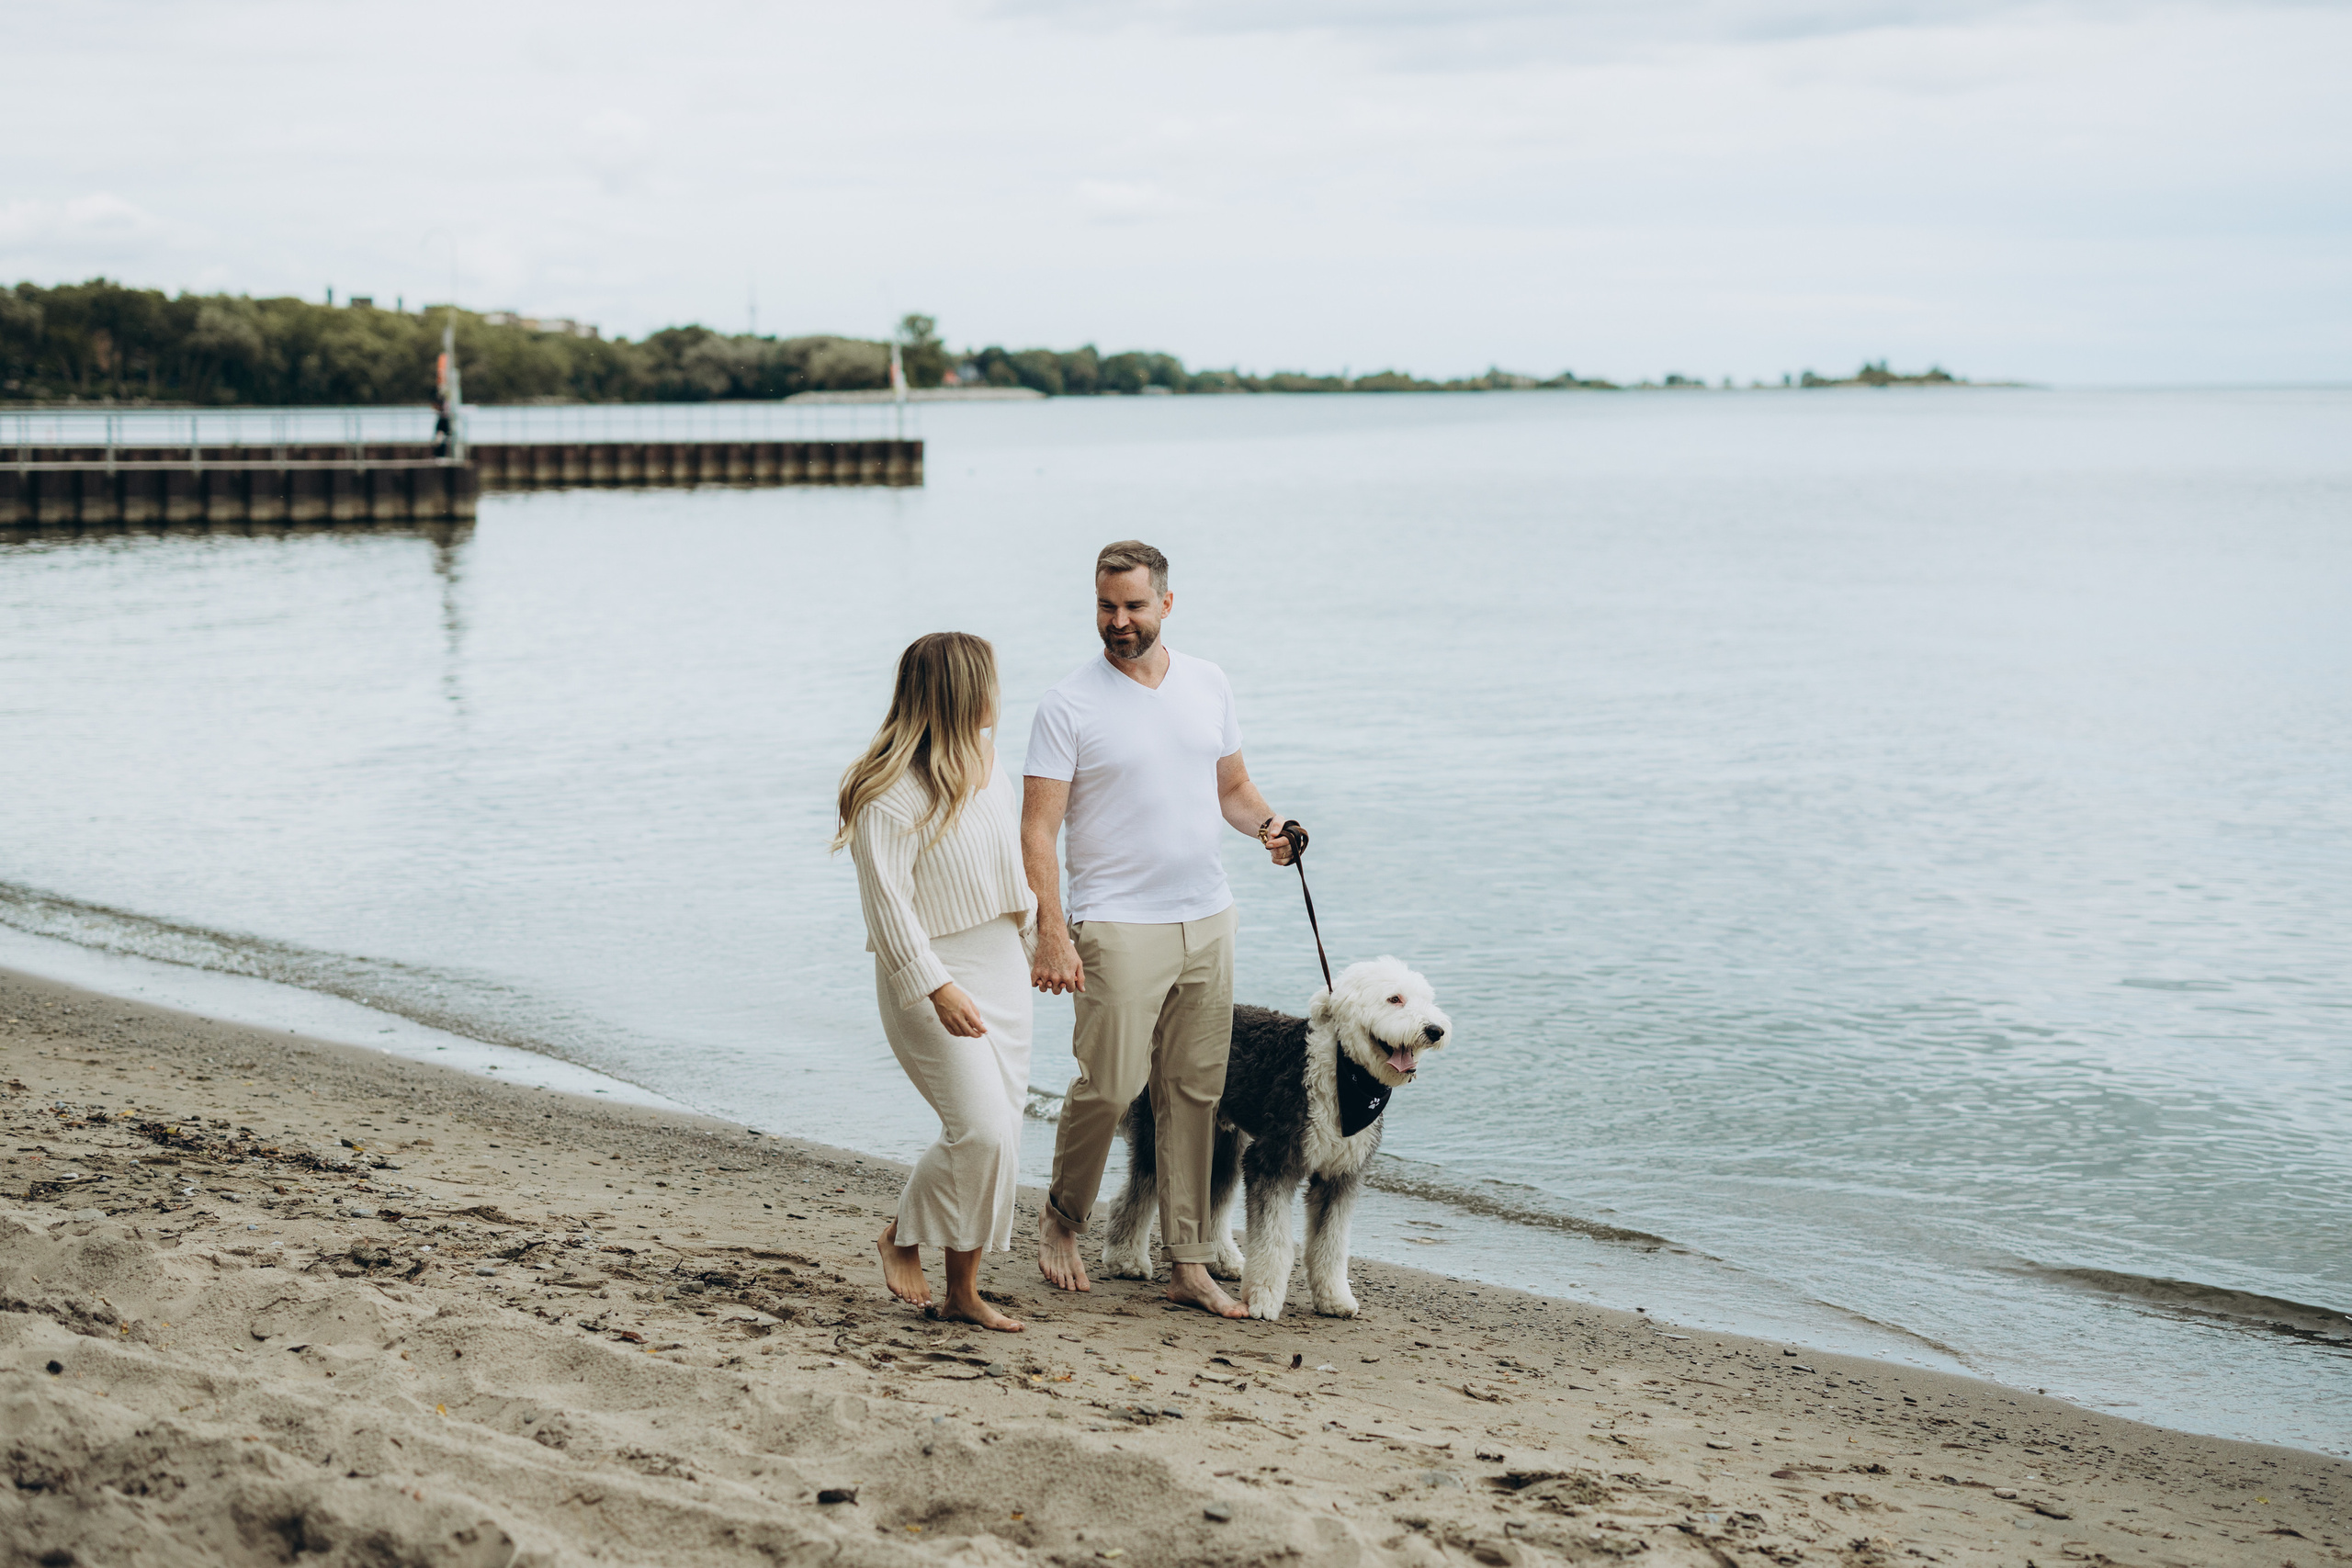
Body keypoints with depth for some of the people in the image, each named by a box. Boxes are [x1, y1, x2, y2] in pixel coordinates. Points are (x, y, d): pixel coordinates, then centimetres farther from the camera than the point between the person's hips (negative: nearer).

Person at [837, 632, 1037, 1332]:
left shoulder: (987, 762, 8)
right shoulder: (892, 794, -18)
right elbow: (889, 905, -21)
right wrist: (937, 989, -27)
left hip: (1001, 966, 8)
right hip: (931, 974, -8)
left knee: (999, 1130, 6)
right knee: (982, 1130, -14)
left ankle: (963, 1289, 16)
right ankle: (903, 1235, 12)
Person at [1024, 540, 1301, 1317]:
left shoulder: (1209, 685, 10)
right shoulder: (1069, 705, -6)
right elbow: (1038, 830, -10)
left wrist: (1265, 824, -3)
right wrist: (1052, 934, -19)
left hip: (1207, 920, 5)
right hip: (1117, 925, -5)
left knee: (1194, 1093, 6)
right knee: (1108, 1085, -9)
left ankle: (1188, 1263, 13)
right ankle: (1061, 1218, 18)